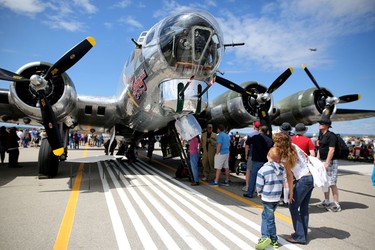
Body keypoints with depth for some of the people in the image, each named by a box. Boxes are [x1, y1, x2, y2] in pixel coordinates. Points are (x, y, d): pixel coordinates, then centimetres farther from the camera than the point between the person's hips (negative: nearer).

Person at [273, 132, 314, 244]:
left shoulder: (284, 157, -15)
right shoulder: (294, 146, 4)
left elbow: (289, 174, -13)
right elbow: (306, 157, 11)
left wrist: (291, 191, -8)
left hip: (303, 180, -8)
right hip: (311, 178, 8)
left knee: (293, 207, 3)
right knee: (304, 207, 16)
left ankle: (300, 236, 8)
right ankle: (303, 234, 24)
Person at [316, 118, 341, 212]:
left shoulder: (331, 136, -14)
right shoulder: (321, 135, 14)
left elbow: (331, 150, -20)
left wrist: (327, 163, -23)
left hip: (330, 162, -9)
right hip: (323, 162, 9)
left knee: (332, 183, -6)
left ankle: (336, 204, 2)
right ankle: (326, 202, 24)